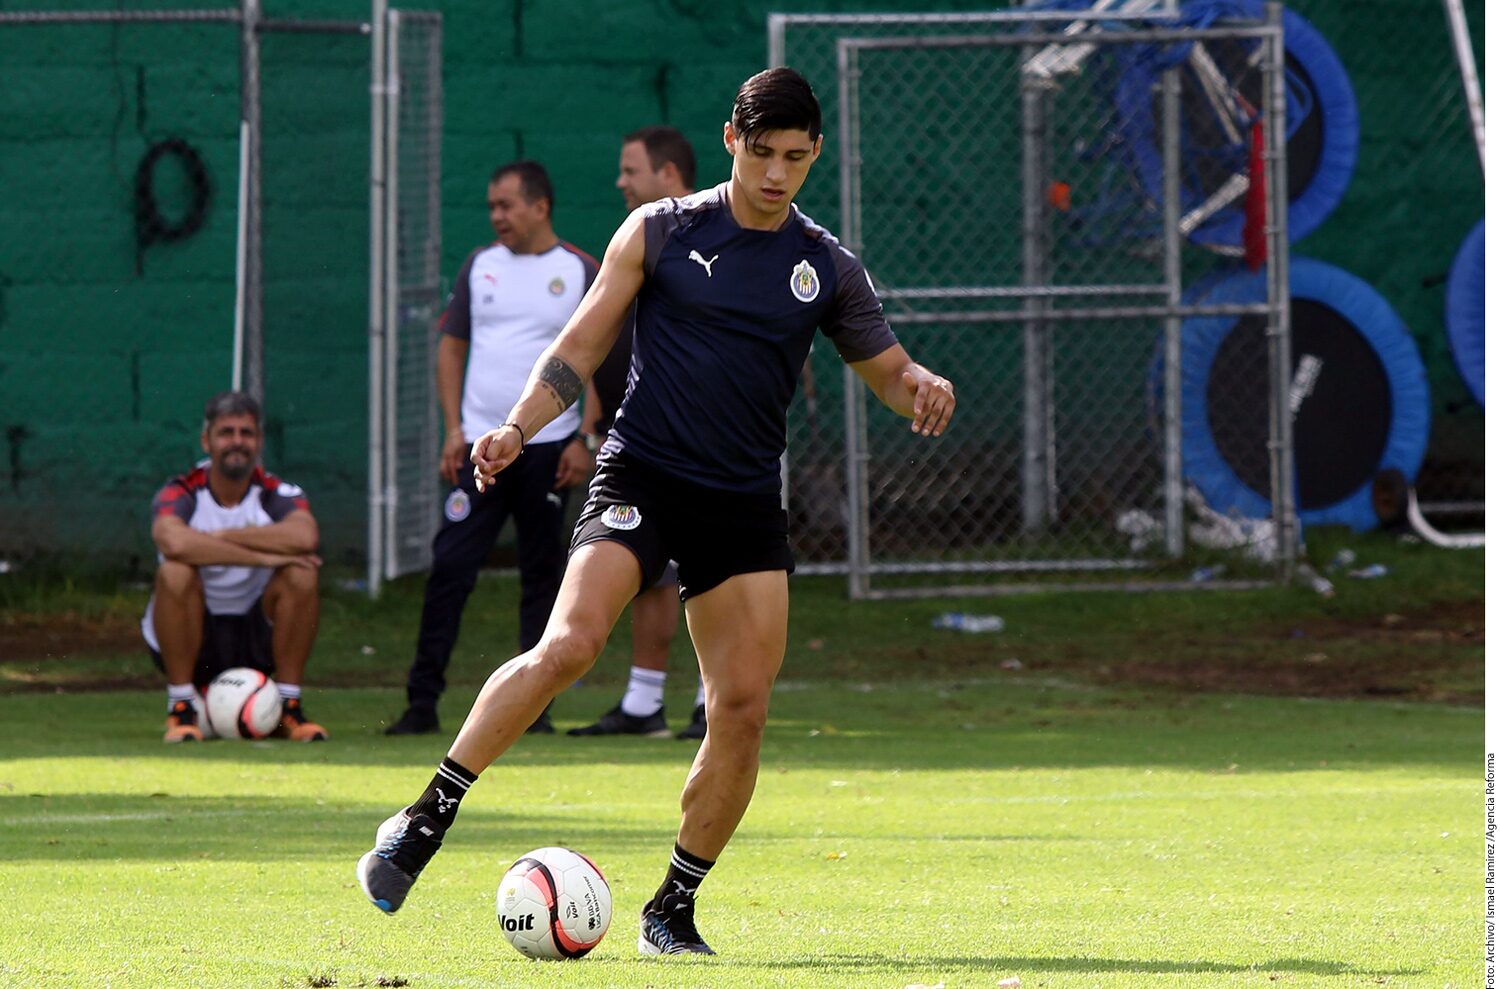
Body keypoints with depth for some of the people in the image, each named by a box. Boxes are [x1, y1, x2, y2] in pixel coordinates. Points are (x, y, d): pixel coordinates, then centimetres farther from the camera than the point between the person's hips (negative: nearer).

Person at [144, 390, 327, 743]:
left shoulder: (276, 494, -6)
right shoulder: (181, 494, -11)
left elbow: (304, 536, -31)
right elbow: (174, 541, -37)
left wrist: (222, 536, -26)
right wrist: (262, 556, -34)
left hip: (257, 636, 2)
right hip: (193, 636, -2)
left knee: (301, 575, -23)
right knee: (175, 572, -31)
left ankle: (289, 707, -12)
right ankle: (181, 708, -20)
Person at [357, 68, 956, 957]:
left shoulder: (827, 268, 10)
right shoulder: (660, 232, 3)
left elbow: (886, 369, 18)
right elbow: (580, 349, 6)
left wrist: (921, 385, -5)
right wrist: (517, 430, -9)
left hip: (746, 507, 3)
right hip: (640, 480, -3)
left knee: (743, 709, -6)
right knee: (569, 645, -24)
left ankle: (676, 907, 9)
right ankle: (427, 818, -15)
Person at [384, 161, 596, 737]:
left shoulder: (581, 273, 1)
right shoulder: (480, 267, 10)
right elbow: (452, 346, 13)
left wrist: (585, 441, -6)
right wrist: (453, 428, 2)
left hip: (548, 448, -2)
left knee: (543, 573, 2)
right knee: (450, 566, -6)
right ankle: (422, 700, -5)